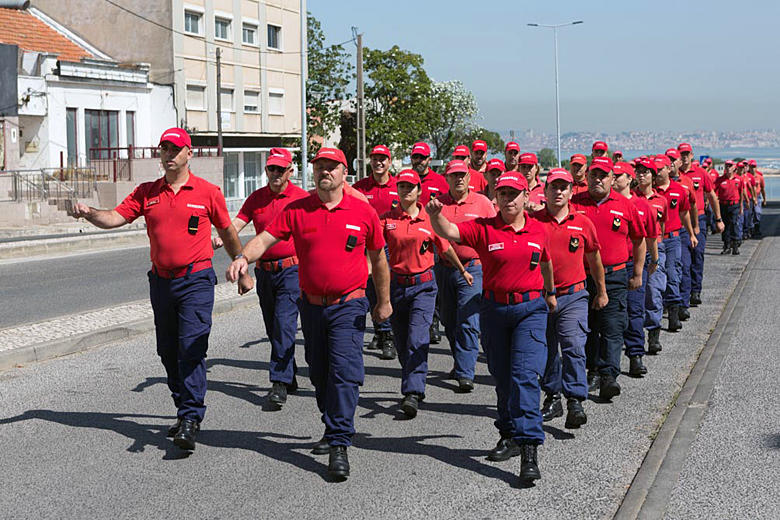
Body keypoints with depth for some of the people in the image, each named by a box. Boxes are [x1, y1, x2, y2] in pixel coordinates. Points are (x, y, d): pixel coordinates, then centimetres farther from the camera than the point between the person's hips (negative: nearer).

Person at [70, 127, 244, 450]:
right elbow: (115, 218, -1)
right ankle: (185, 410, 25)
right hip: (161, 281, 5)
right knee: (168, 351, 11)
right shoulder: (146, 193, 8)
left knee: (191, 348, -14)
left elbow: (227, 233, 10)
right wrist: (89, 213, -21)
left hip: (196, 281, -5)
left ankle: (191, 419, -15)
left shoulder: (207, 192, 0)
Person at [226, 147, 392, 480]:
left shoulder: (363, 212, -2)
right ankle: (333, 429, 34)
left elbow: (378, 258, 9)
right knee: (319, 373, 14)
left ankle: (339, 445, -13)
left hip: (348, 306, -3)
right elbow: (265, 238, -7)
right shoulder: (297, 210, 1)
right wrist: (243, 258, -29)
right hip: (311, 305, 3)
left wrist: (384, 301, 15)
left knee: (344, 371, -14)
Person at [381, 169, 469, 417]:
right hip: (397, 283, 2)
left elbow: (446, 248, 15)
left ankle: (413, 393, -22)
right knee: (401, 341, 12)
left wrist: (463, 271, 26)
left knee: (417, 338, -15)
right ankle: (413, 385, 32)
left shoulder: (430, 219, 1)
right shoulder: (387, 218, 2)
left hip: (424, 285, -2)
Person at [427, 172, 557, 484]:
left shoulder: (537, 230, 4)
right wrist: (435, 215, -37)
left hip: (531, 309, -1)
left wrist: (550, 292, 36)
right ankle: (510, 435, 30)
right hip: (494, 309, 2)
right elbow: (449, 232, -16)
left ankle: (529, 449, -17)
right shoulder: (484, 229, -1)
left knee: (525, 375, -13)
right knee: (502, 377, 13)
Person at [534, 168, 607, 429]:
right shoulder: (532, 221, -1)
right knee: (546, 350, 12)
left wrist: (601, 291, 24)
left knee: (574, 347, -14)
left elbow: (593, 258, 16)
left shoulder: (582, 223, 3)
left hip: (573, 297, -1)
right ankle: (553, 397, 27)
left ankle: (575, 402, -15)